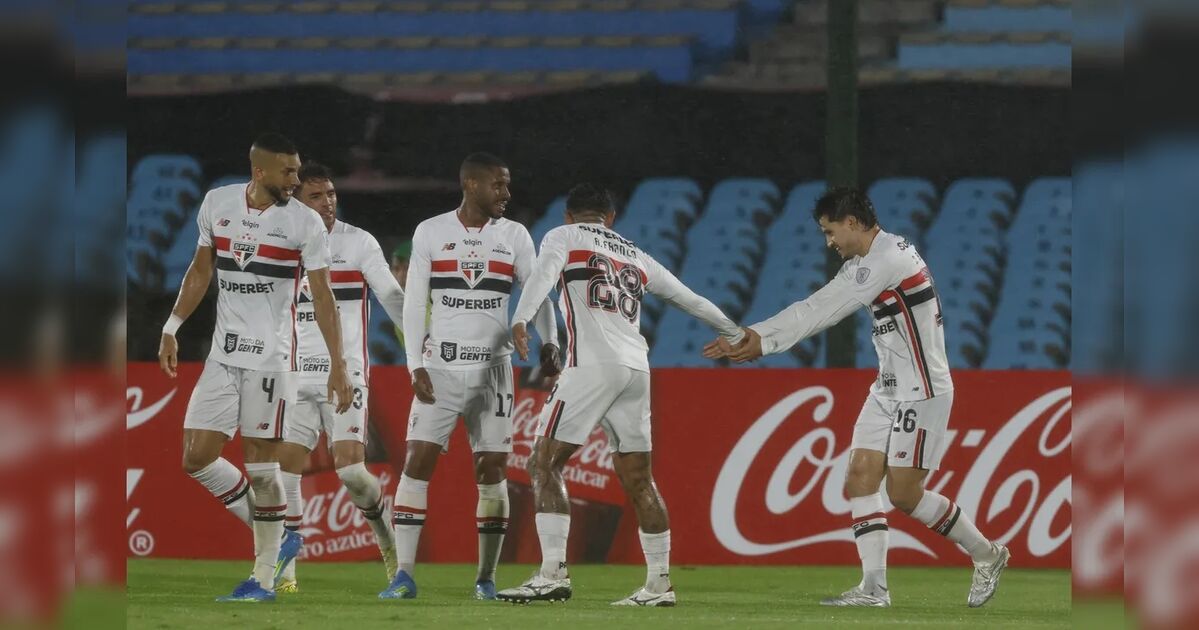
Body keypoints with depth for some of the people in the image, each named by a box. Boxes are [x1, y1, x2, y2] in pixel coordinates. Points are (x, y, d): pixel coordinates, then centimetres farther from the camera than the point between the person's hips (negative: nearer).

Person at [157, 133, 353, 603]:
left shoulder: (304, 223, -6)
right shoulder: (217, 204, 5)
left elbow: (322, 297, -4)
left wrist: (338, 364, -8)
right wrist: (171, 329, 15)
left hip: (271, 356, -5)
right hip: (224, 354, 5)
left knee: (260, 461, -5)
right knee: (197, 458, 0)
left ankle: (264, 577, 4)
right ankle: (276, 541, 14)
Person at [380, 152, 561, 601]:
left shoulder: (514, 236, 5)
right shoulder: (430, 233, 2)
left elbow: (538, 295, 4)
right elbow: (414, 305, 3)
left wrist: (549, 345, -14)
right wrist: (415, 366, -6)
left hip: (492, 366, 1)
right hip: (439, 366, -1)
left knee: (492, 470, -1)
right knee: (417, 462, -9)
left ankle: (487, 577, 9)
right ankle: (404, 575, -9)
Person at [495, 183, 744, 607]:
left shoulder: (564, 237, 12)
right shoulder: (635, 256, 26)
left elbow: (544, 274, -10)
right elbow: (690, 299, 33)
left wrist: (520, 320, -27)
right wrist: (736, 334, 48)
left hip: (593, 365, -6)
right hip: (636, 369, 6)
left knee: (545, 464, -2)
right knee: (638, 480, 12)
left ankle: (553, 574, -13)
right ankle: (659, 583, 12)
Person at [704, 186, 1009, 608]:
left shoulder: (887, 260, -20)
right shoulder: (865, 263, 11)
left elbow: (822, 311, -20)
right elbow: (818, 309, 4)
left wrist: (761, 338, -17)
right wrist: (758, 338, -7)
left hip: (922, 391, -10)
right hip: (889, 389, 10)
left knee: (904, 494, -6)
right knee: (860, 480, 0)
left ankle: (986, 555, 11)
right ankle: (874, 588, -1)